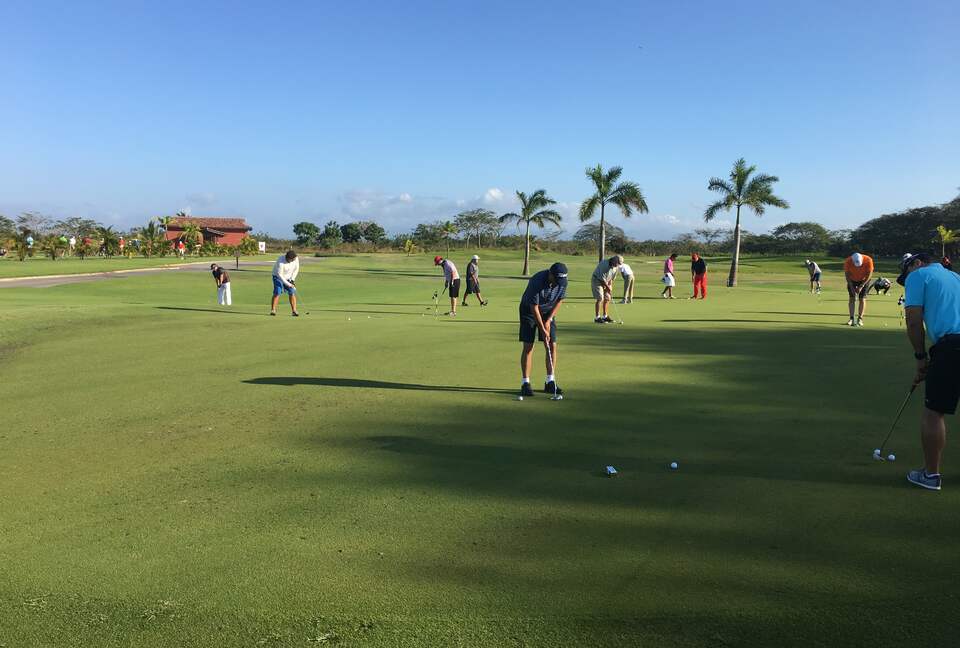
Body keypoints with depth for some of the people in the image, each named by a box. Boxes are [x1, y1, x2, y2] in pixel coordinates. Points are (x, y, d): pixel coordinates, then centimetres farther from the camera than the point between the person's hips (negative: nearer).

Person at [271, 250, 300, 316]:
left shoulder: (296, 259, -18)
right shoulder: (281, 261, -33)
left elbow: (296, 269, -2)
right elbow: (279, 275, -29)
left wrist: (292, 279, -11)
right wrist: (288, 284, -31)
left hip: (289, 278, 4)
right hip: (278, 276, -4)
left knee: (292, 293, -8)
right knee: (277, 293, -16)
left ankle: (294, 311, -6)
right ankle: (273, 310, -7)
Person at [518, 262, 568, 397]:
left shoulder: (562, 282, -17)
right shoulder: (537, 281, -32)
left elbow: (559, 301, -2)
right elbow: (534, 307, -26)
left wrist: (548, 320, -10)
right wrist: (543, 330, -24)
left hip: (548, 312, 5)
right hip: (529, 311, -5)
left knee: (552, 345, -3)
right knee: (528, 346, -9)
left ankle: (550, 382, 4)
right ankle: (525, 383, -4)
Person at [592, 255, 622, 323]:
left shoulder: (615, 267, -4)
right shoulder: (604, 264, -29)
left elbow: (611, 278, 6)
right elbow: (602, 279, -25)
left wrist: (610, 286, -4)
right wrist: (608, 287, -17)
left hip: (605, 282, 8)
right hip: (597, 280, -8)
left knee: (607, 298, 5)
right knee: (600, 298, -15)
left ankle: (605, 316, 13)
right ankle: (597, 318, -13)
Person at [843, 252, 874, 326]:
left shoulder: (868, 260, -29)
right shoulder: (847, 261, -27)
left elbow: (869, 274, -19)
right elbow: (847, 274, -15)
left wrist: (861, 286, -21)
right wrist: (851, 287, -18)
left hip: (864, 280, -1)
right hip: (852, 280, 1)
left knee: (862, 299, -5)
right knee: (852, 298, -5)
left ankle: (860, 319, -2)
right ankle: (851, 319, -5)